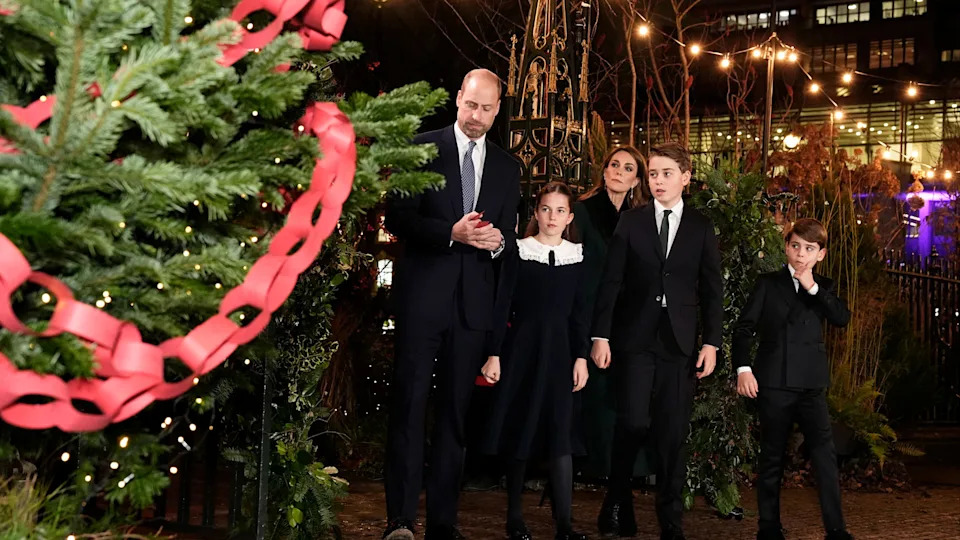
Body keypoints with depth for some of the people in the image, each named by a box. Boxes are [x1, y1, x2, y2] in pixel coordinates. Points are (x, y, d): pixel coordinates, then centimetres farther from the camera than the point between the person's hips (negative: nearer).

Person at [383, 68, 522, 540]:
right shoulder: (422, 148, 2)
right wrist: (451, 232, -18)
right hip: (423, 294, -4)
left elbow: (509, 237, 16)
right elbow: (396, 217, -4)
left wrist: (497, 240, -8)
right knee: (410, 404, -6)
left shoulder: (507, 166, 14)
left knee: (455, 411, 7)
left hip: (473, 301, 4)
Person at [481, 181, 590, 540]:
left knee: (560, 433, -3)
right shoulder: (519, 252, 0)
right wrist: (494, 354, -8)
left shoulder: (577, 256, 7)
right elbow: (503, 305, -2)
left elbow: (580, 312, 9)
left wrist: (581, 357, 2)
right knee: (520, 430, 2)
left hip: (559, 350, 2)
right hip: (522, 347, -2)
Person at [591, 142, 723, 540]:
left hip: (680, 342, 1)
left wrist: (711, 342, 0)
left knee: (673, 434, 2)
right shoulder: (631, 221, 6)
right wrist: (600, 335, -5)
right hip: (635, 338, -1)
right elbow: (611, 281, 2)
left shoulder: (701, 227, 8)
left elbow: (712, 289, 7)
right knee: (633, 423, -10)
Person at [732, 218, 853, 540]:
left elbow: (842, 318, -5)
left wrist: (813, 288, -11)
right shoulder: (768, 284, 6)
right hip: (773, 383, -1)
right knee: (771, 456, 6)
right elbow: (744, 328, 1)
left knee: (824, 452, -11)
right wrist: (743, 368, -11)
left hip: (812, 384, 1)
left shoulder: (823, 287, 13)